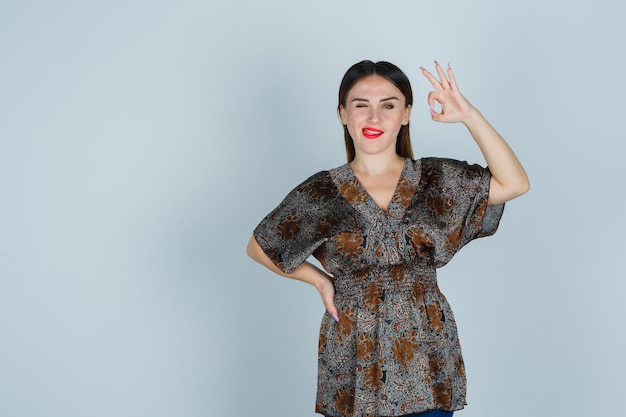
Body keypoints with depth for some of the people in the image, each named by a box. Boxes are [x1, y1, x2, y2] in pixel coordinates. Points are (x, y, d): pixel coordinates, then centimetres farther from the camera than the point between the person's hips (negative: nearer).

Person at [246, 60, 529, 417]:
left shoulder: (438, 180, 1)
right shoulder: (320, 194, -2)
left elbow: (515, 184, -12)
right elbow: (259, 247, 10)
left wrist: (470, 116, -17)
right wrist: (320, 280, 2)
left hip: (426, 358, 1)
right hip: (353, 359, 0)